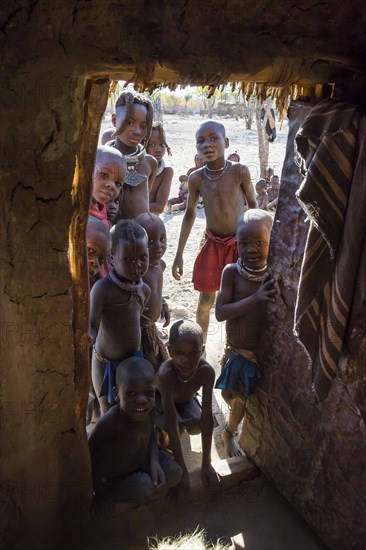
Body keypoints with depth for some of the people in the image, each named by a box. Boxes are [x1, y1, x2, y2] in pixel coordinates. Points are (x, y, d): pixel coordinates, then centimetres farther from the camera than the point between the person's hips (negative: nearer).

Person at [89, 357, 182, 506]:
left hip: (141, 461, 6)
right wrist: (98, 484, -18)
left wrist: (154, 462, -13)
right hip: (113, 479, -6)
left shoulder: (148, 410, -20)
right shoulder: (110, 422, -38)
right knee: (144, 489, -25)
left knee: (174, 473, -2)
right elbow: (89, 450, -23)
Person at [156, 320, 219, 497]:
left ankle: (182, 420, 13)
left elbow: (207, 417, -31)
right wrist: (182, 471, -41)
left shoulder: (206, 371, -36)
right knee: (177, 427, -27)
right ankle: (160, 434, 7)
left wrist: (206, 464, -30)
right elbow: (172, 425, -42)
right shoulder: (166, 373, -45)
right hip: (161, 401, -3)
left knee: (196, 427, -20)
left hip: (186, 400, 3)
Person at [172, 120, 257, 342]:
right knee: (206, 300, 8)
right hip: (213, 244, 2)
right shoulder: (196, 178, -7)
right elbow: (190, 214, 4)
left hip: (241, 242, -1)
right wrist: (179, 254, 6)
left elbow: (253, 204, -1)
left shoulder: (240, 171, -14)